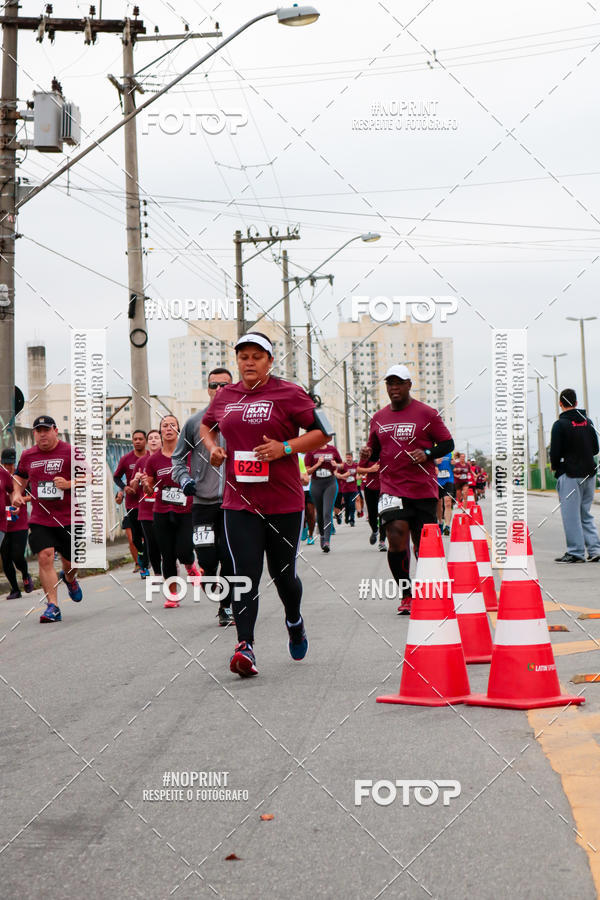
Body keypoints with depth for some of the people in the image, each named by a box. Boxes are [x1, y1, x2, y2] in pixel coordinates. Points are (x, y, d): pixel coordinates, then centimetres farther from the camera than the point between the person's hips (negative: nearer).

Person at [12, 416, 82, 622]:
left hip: (69, 518, -2)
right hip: (39, 519, 2)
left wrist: (69, 484, -18)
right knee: (45, 557, -14)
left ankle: (69, 578, 45)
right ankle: (52, 606, -10)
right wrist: (17, 493, 6)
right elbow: (19, 477, 25)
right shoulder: (27, 455, 7)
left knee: (70, 562, 6)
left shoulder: (70, 452, -4)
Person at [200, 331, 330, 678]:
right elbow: (206, 425, 30)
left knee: (283, 573, 10)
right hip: (240, 502, 2)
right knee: (245, 574, -9)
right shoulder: (225, 396, 10)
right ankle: (245, 646, -13)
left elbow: (322, 433, -3)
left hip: (284, 501, -2)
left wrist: (285, 448, -16)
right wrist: (213, 446, 9)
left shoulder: (288, 393, -3)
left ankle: (295, 621, 40)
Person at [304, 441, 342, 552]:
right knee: (319, 513, 10)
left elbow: (341, 465, 16)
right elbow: (308, 471, -1)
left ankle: (327, 541, -20)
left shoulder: (333, 449, 4)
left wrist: (336, 465, -6)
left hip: (330, 483, -1)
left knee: (327, 513, -14)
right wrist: (318, 464, -14)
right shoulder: (311, 451, 0)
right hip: (316, 484, 1)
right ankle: (322, 536, 30)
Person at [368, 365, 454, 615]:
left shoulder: (427, 414, 1)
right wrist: (368, 455, -1)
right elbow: (374, 451, 22)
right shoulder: (378, 419, 11)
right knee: (396, 537, -17)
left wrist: (427, 453, -14)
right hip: (392, 488, 2)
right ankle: (406, 594, -7)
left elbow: (448, 444, 3)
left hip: (424, 489, -1)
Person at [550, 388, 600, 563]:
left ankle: (576, 552, -2)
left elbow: (555, 452, -12)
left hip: (569, 475, -6)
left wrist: (555, 467, 7)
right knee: (586, 514, 14)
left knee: (571, 513, -1)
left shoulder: (560, 424, -10)